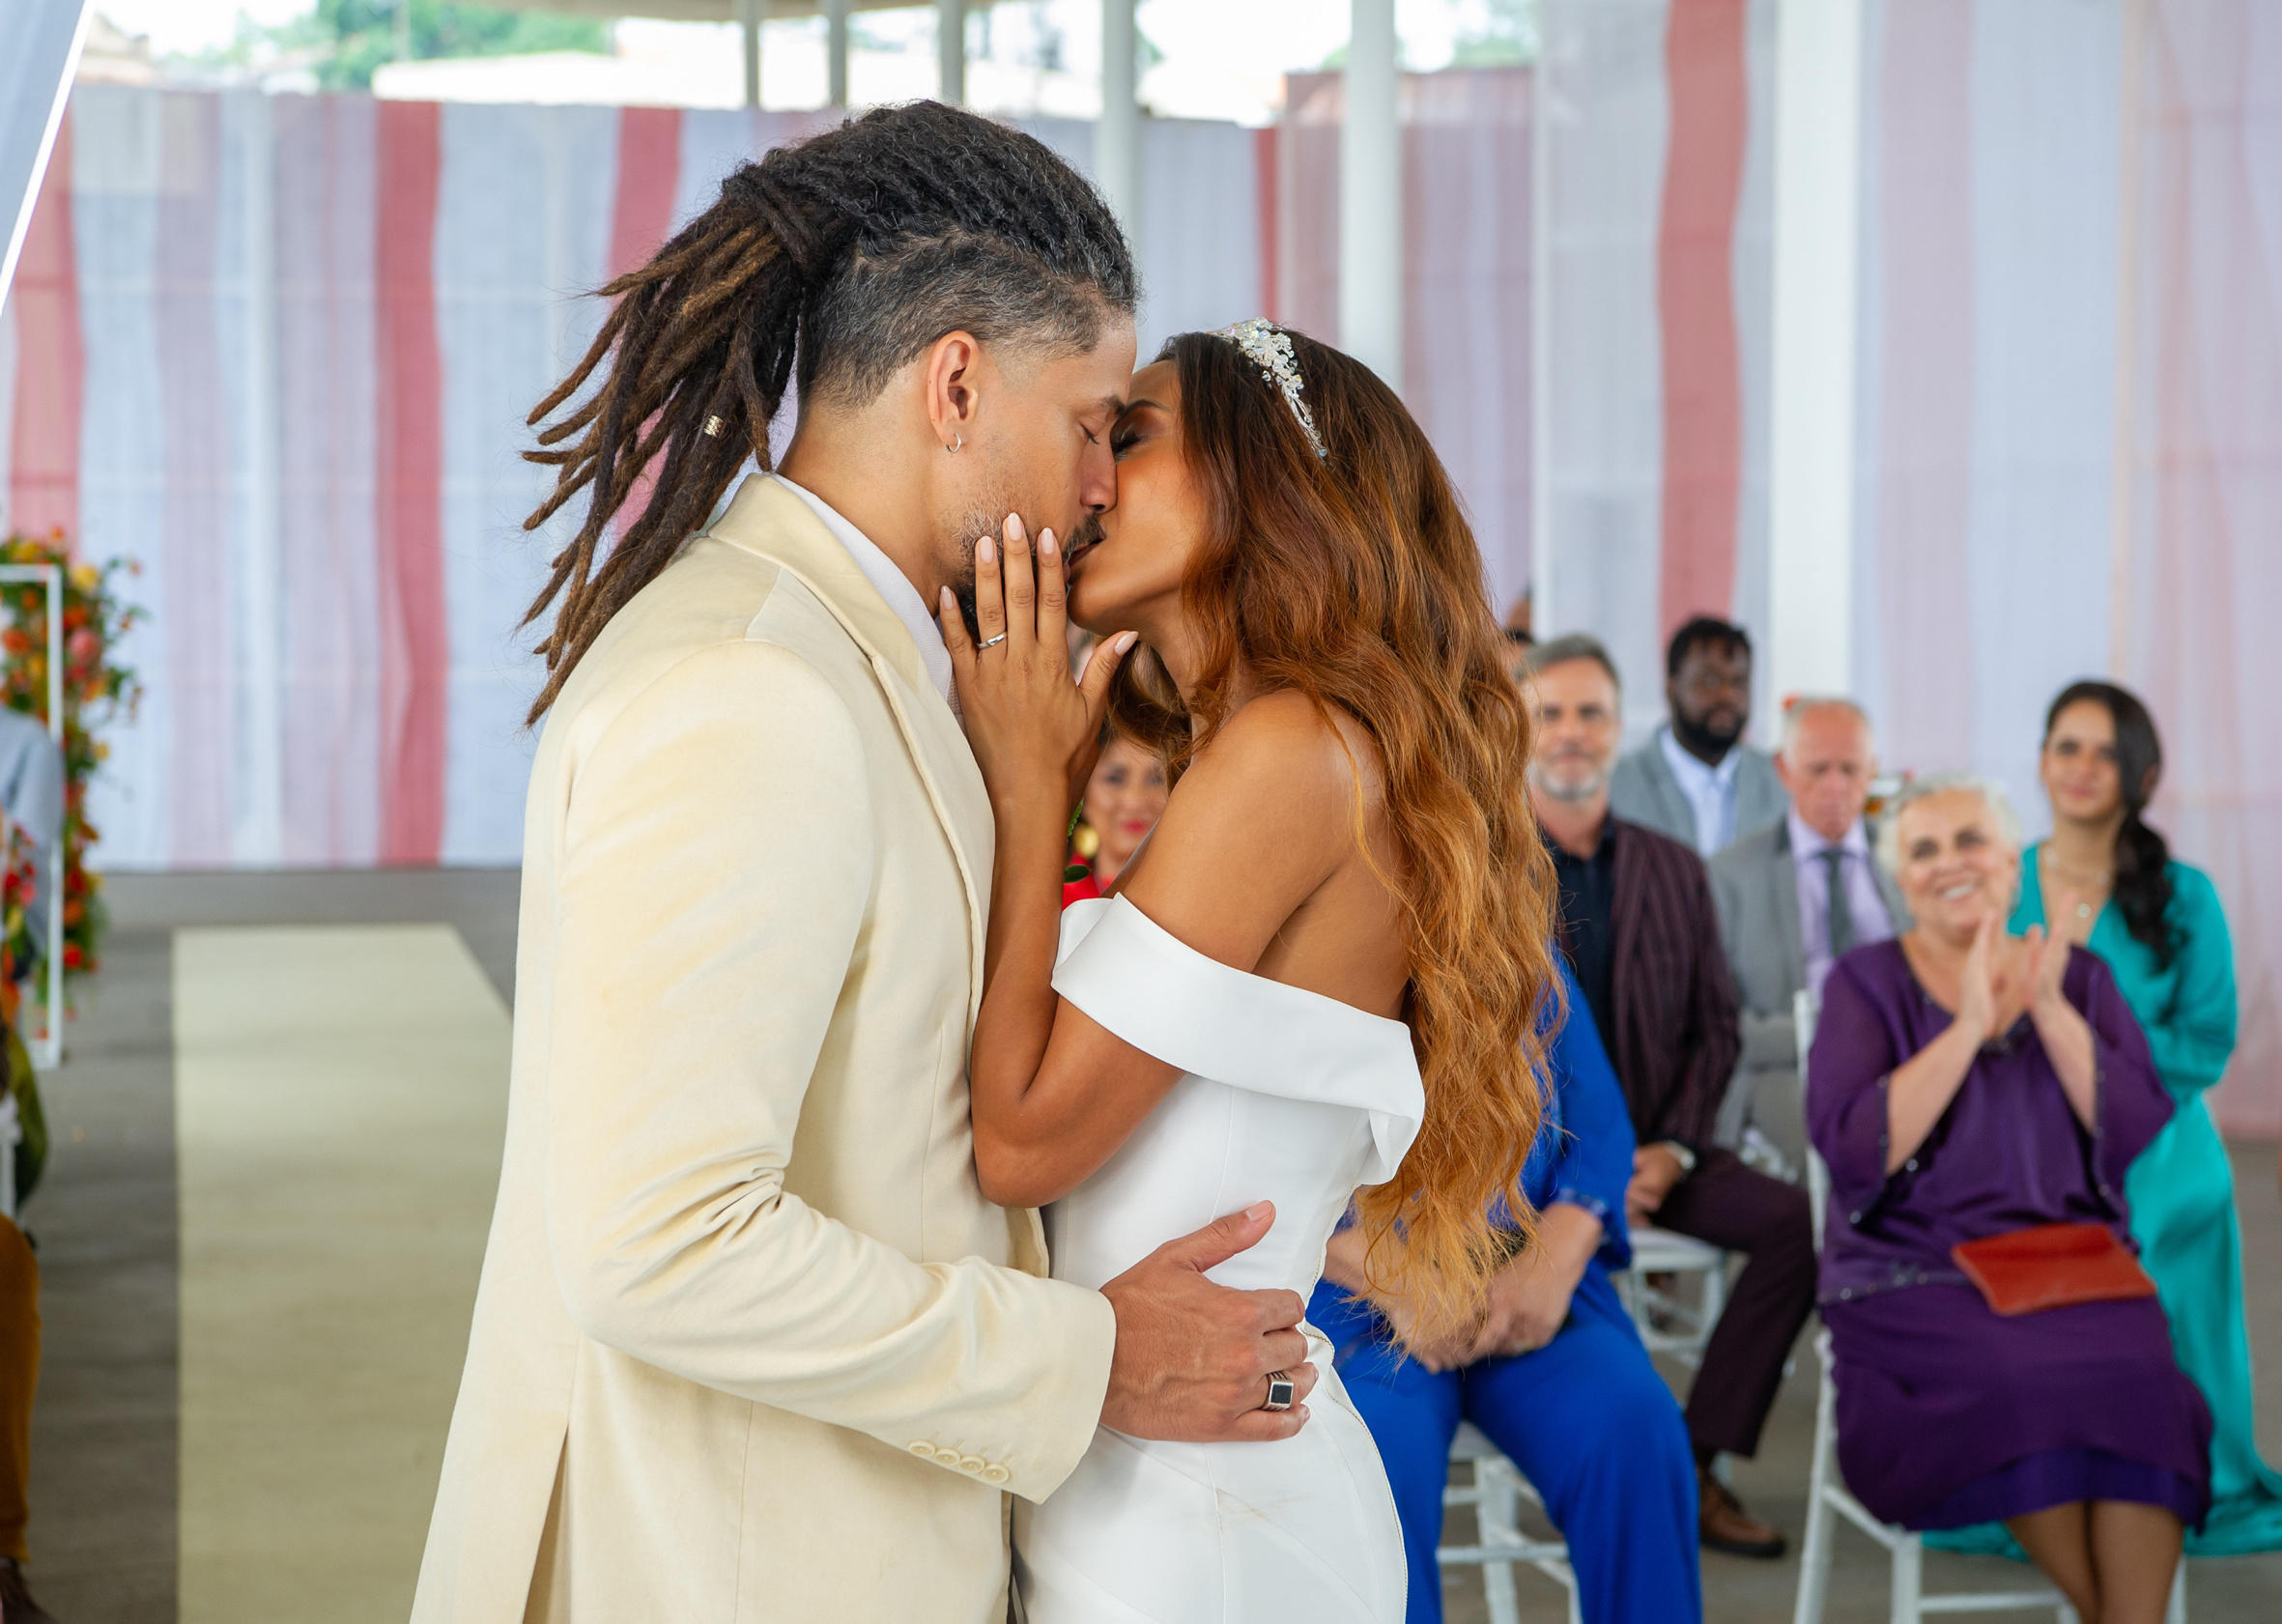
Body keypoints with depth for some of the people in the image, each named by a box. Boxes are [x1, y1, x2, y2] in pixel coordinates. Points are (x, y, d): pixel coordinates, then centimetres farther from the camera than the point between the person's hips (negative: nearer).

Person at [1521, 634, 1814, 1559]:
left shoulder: (1673, 872, 13)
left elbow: (1715, 1029, 12)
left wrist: (1670, 1150, -6)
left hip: (1650, 1150, 4)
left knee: (1795, 1221, -21)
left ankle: (1697, 1465, -13)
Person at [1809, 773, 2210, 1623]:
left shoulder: (2080, 978, 13)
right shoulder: (1866, 983, 5)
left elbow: (2135, 1133, 0)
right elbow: (1854, 1152, -10)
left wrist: (2050, 1011, -9)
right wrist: (1969, 1028, -12)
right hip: (1916, 1279, -2)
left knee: (2139, 1379, -30)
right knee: (2023, 1383, -32)